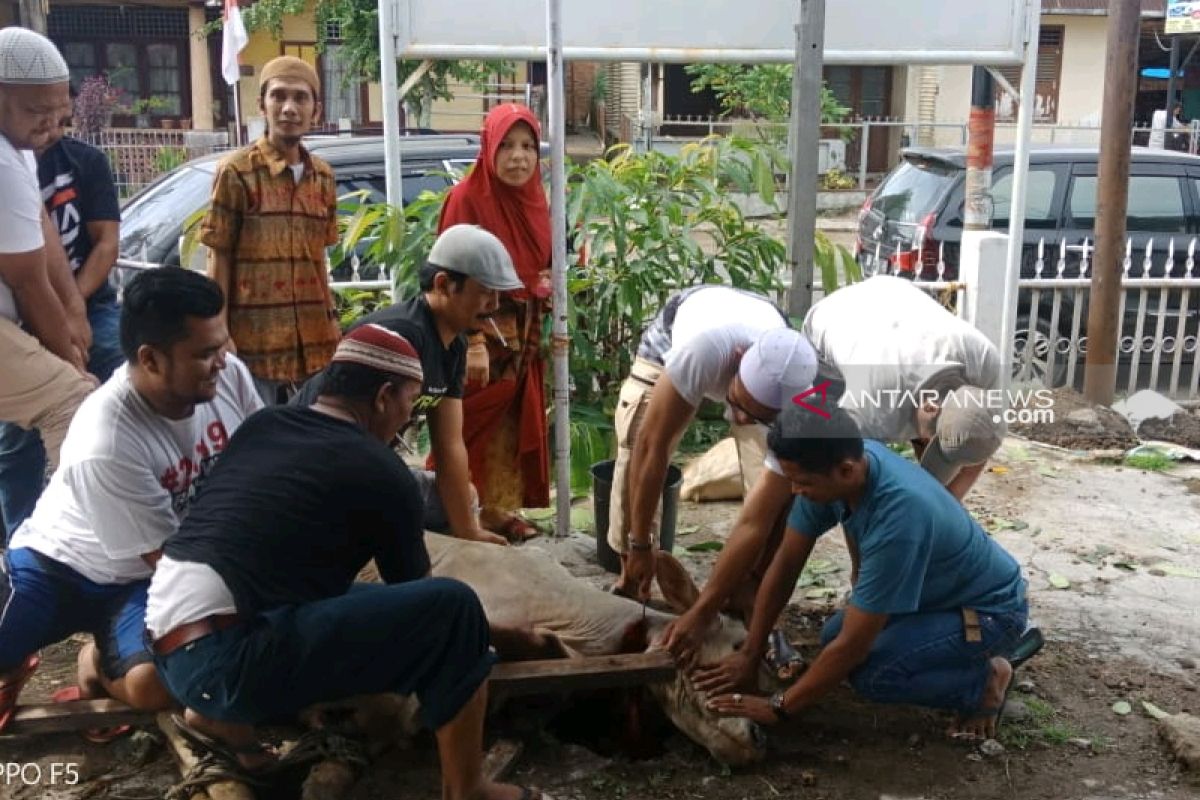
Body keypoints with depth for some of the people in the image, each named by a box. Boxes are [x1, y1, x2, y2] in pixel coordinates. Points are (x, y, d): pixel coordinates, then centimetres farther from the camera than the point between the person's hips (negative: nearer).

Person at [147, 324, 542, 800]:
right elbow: (412, 588, 13)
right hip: (224, 658, -8)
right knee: (453, 609, -11)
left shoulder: (262, 424, 16)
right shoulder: (383, 474, -3)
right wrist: (473, 631, 33)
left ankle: (223, 716, 16)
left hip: (175, 646, 9)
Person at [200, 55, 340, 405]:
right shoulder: (237, 172, -6)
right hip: (255, 340, -5)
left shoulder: (323, 177, 10)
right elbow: (219, 259, -5)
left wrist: (331, 322, 12)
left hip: (314, 340, 5)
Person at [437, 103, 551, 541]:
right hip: (481, 335, -7)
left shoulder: (533, 200, 8)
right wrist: (472, 345, -24)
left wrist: (544, 284, -4)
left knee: (513, 429, 12)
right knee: (474, 431, 0)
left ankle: (501, 509, 24)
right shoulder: (466, 198, -14)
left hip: (523, 338, 7)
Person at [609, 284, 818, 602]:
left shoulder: (794, 383, -38)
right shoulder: (699, 352, -49)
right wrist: (640, 545, -34)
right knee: (636, 450, -20)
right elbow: (652, 446, -41)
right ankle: (631, 574, -3)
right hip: (670, 343, -1)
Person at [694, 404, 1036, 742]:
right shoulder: (831, 468, -18)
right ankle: (969, 651, 16)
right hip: (940, 590, 8)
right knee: (833, 638, 7)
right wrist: (748, 655, -6)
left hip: (991, 608, -8)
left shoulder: (898, 516, -40)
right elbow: (785, 564, -7)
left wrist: (778, 707, -21)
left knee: (872, 674, -24)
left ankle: (987, 680, 1)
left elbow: (853, 645, -32)